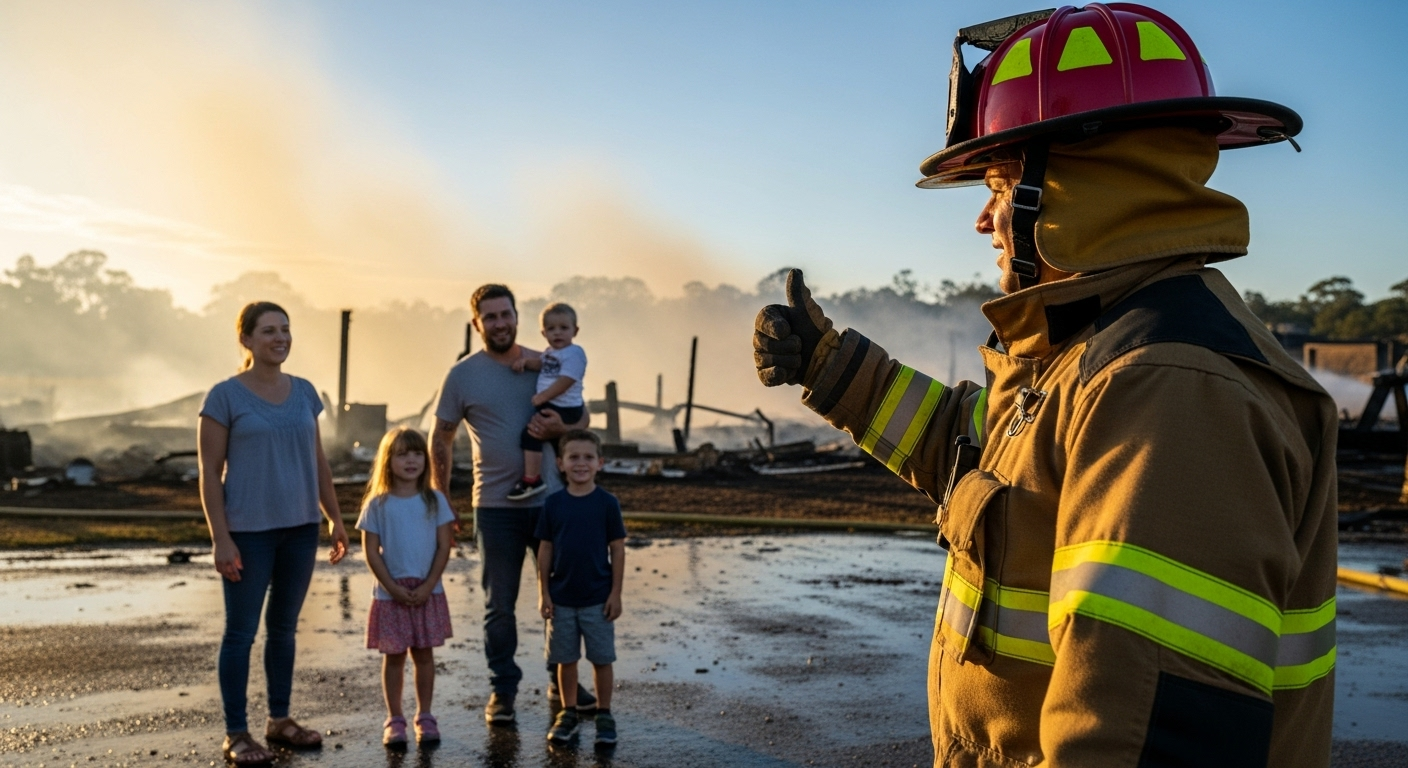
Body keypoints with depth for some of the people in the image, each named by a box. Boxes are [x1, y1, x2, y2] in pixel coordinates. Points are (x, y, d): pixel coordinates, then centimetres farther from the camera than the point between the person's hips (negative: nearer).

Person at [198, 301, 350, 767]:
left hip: (300, 527, 5)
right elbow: (210, 472, -8)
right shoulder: (225, 396, -6)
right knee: (242, 630, 3)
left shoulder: (304, 392, 8)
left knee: (284, 626, 13)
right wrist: (220, 538, -14)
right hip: (249, 531, -5)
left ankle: (280, 720, 25)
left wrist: (335, 518, 10)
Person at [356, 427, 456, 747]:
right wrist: (393, 588, -12)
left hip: (427, 593, 1)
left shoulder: (435, 500, 0)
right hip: (391, 594, -1)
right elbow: (371, 552, -4)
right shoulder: (378, 505, -3)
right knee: (394, 657, 7)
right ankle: (395, 719, 18)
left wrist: (428, 585, -10)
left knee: (424, 654, 9)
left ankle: (424, 716, 20)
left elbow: (444, 546, -1)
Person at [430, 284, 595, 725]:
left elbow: (582, 418, 10)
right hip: (496, 507, -2)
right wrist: (441, 502, -1)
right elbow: (441, 440, 2)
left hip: (551, 499, 2)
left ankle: (563, 681, 30)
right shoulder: (463, 375, -3)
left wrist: (561, 428, -14)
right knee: (499, 605, 8)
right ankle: (502, 689, 23)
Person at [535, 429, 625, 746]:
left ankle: (604, 715, 20)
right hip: (561, 598, 2)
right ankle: (568, 713, 26)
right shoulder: (553, 503, -2)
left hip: (598, 598, -2)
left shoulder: (607, 503, -6)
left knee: (602, 659, 6)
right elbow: (545, 549, 3)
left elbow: (617, 549, -3)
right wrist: (543, 593, 0)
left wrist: (616, 593, -6)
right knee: (565, 659, 11)